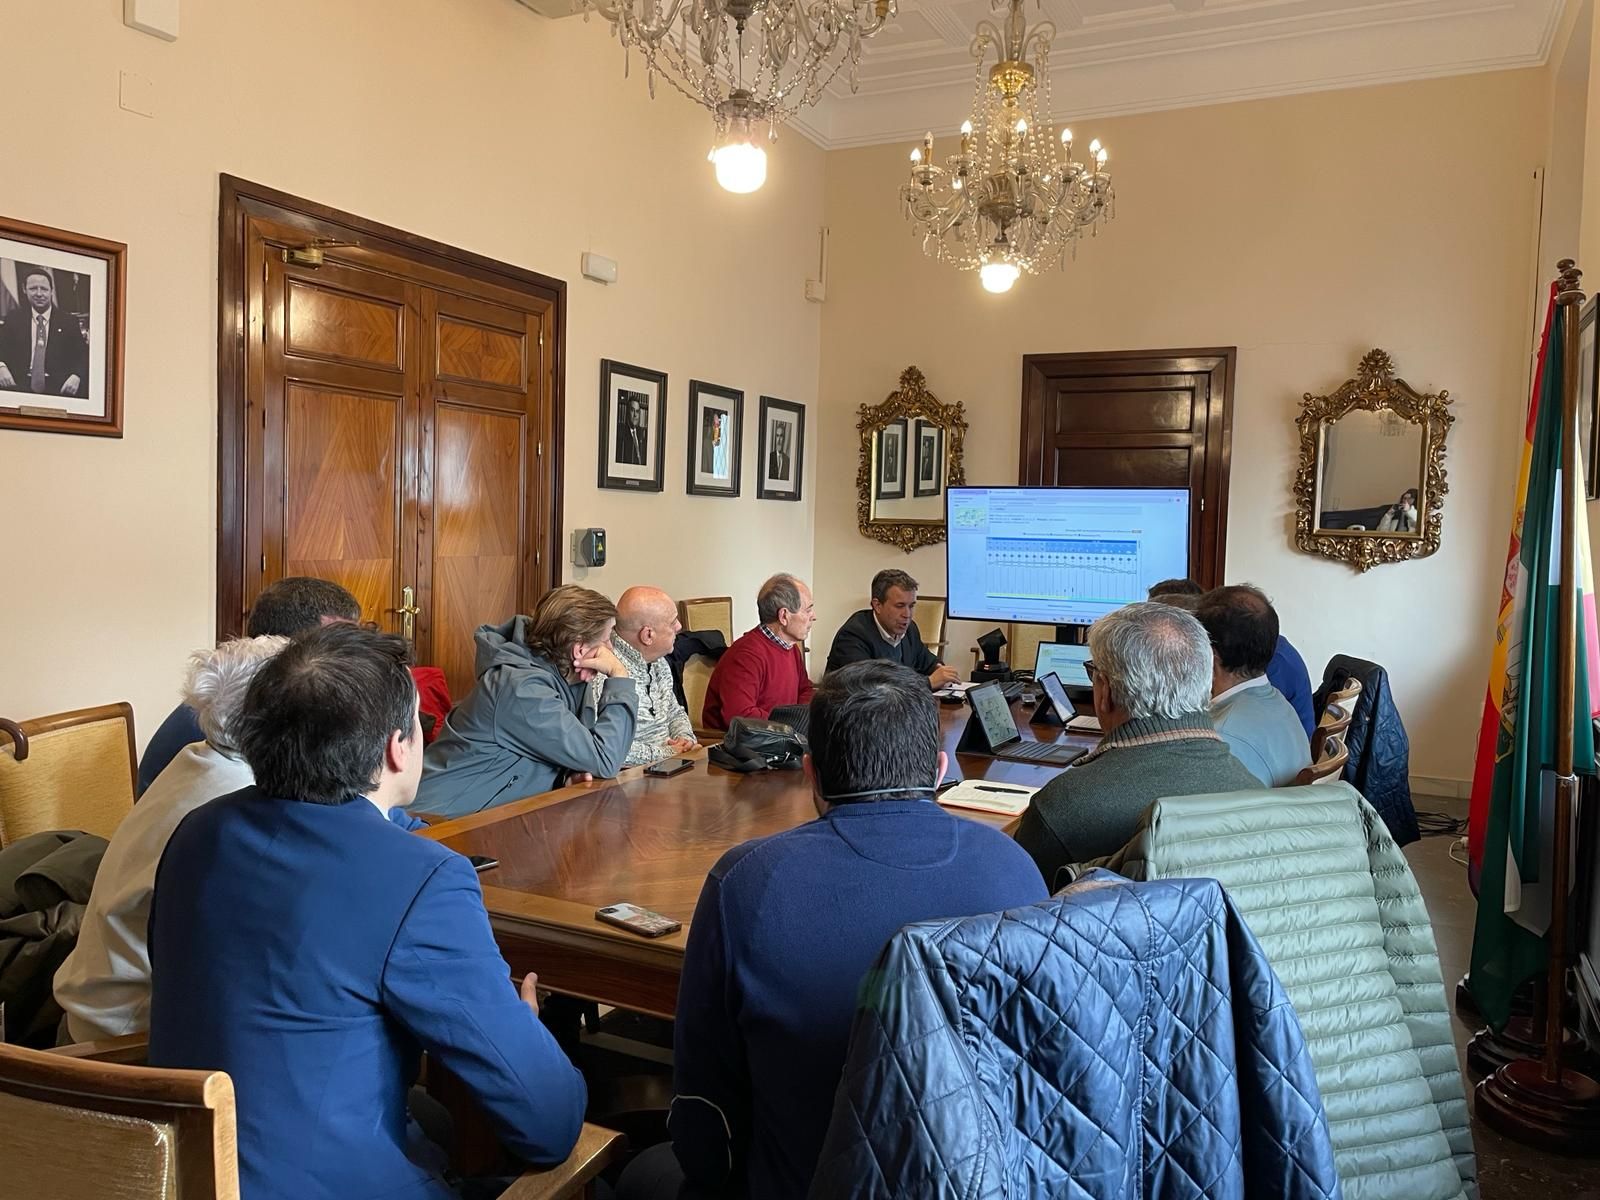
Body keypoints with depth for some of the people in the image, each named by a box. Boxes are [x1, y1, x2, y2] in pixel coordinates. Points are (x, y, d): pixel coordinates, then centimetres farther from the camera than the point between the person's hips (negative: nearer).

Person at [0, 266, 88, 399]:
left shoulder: (68, 321, 9)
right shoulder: (14, 320, 13)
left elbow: (83, 355, 5)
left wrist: (76, 376, -15)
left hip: (58, 390, 0)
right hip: (20, 387, 0)